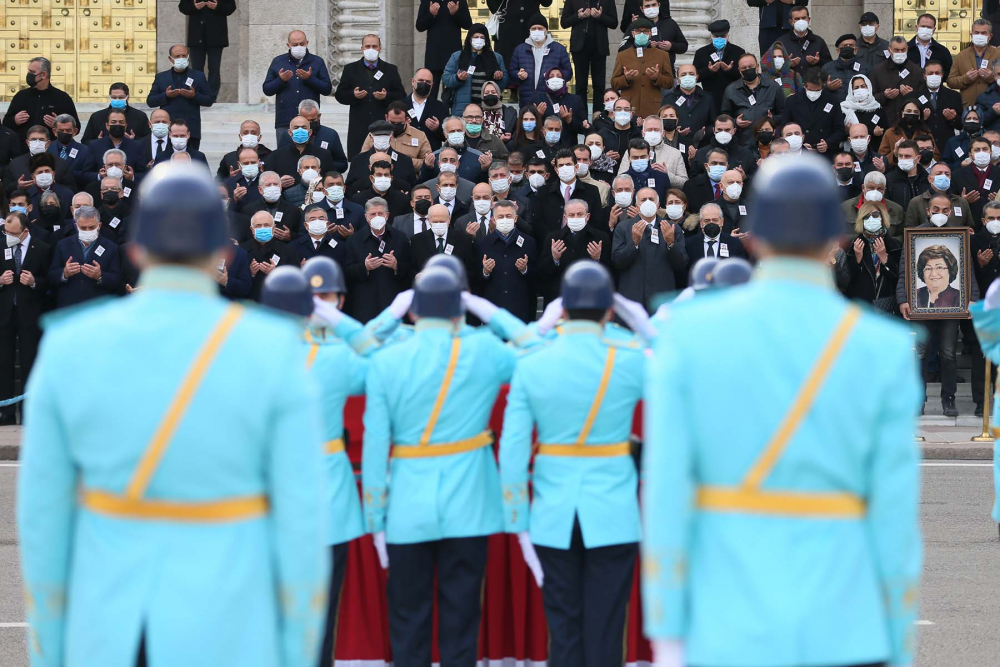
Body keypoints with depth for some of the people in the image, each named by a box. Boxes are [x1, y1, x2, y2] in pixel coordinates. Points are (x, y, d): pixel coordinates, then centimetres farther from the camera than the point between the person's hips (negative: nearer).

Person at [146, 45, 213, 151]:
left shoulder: (198, 77, 12)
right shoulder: (161, 77, 13)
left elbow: (209, 100, 8)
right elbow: (150, 101, 9)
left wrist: (195, 96, -10)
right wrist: (165, 96, -9)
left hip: (192, 130, 0)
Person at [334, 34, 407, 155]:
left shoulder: (390, 70, 12)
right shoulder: (350, 69, 12)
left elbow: (401, 96, 8)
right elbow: (340, 95, 8)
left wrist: (387, 96, -12)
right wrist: (353, 95, -12)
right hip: (358, 126, 0)